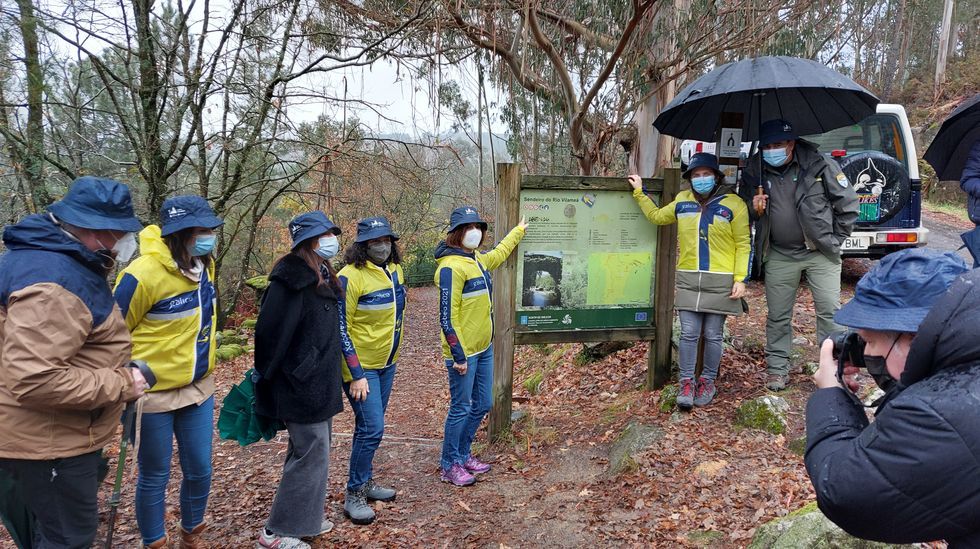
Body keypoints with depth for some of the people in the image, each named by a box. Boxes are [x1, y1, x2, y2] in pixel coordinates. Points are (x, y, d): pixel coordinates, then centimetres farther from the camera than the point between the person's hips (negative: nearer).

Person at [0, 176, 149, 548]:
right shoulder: (54, 282, -28)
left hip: (59, 433, 11)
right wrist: (120, 384, -25)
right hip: (49, 442, -11)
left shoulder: (60, 259, 9)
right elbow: (34, 380, -34)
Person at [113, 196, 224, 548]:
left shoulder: (205, 265, -1)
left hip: (199, 388, 6)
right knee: (155, 477, 10)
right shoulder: (144, 274, -23)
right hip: (153, 394, -6)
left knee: (199, 471, 13)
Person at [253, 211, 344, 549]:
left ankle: (304, 519, 31)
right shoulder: (292, 279, -18)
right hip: (300, 383, -10)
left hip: (319, 382, 10)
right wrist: (264, 378, -12)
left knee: (310, 451, 17)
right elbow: (271, 332, -19)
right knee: (311, 454, -3)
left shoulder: (322, 277, 12)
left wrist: (329, 377, 15)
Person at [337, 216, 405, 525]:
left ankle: (366, 482, 31)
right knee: (372, 429, -7)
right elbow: (341, 328, -19)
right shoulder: (351, 276, -19)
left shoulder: (395, 270, 2)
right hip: (360, 366, -7)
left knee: (371, 427, 16)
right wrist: (356, 375, -20)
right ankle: (354, 495, 8)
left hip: (386, 363, 7)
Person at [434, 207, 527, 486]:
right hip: (463, 353, -9)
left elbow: (499, 252, 34)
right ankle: (449, 465, 19)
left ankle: (463, 454, 33)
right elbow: (447, 316, -20)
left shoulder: (479, 260, 9)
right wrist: (458, 356, -20)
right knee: (461, 409, 2)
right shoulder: (451, 267, -18)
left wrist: (519, 230, 47)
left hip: (484, 348, 9)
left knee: (482, 405, 16)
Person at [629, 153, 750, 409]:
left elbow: (743, 245, -1)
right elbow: (657, 216, 25)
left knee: (713, 335, 6)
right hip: (688, 279, 3)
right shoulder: (682, 201, 9)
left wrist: (740, 279, -8)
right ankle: (686, 382, 12)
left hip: (720, 281, -2)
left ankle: (708, 381, 21)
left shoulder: (733, 203, -2)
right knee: (689, 334, 2)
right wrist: (639, 192, 20)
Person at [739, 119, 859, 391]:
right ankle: (777, 369, 19)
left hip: (820, 252, -2)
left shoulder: (819, 165, -11)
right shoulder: (754, 171, -3)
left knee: (830, 311, -1)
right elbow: (744, 210, 11)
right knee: (778, 315, 7)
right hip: (779, 255, 2)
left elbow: (848, 202, -2)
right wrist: (754, 209, -12)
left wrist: (835, 239, -2)